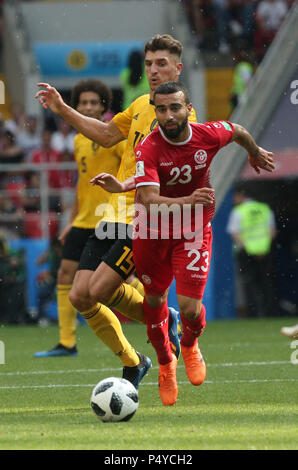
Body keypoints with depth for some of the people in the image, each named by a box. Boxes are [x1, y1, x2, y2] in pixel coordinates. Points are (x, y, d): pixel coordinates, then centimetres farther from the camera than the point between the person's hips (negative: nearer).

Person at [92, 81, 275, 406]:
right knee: (154, 300, 10)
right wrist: (187, 201, -53)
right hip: (152, 230, 0)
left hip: (194, 231, 1)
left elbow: (238, 132, 10)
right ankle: (165, 363, 38)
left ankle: (190, 346, 24)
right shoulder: (148, 149, -24)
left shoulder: (209, 135, -15)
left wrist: (255, 154, 31)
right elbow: (149, 200, -36)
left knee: (189, 307, -12)